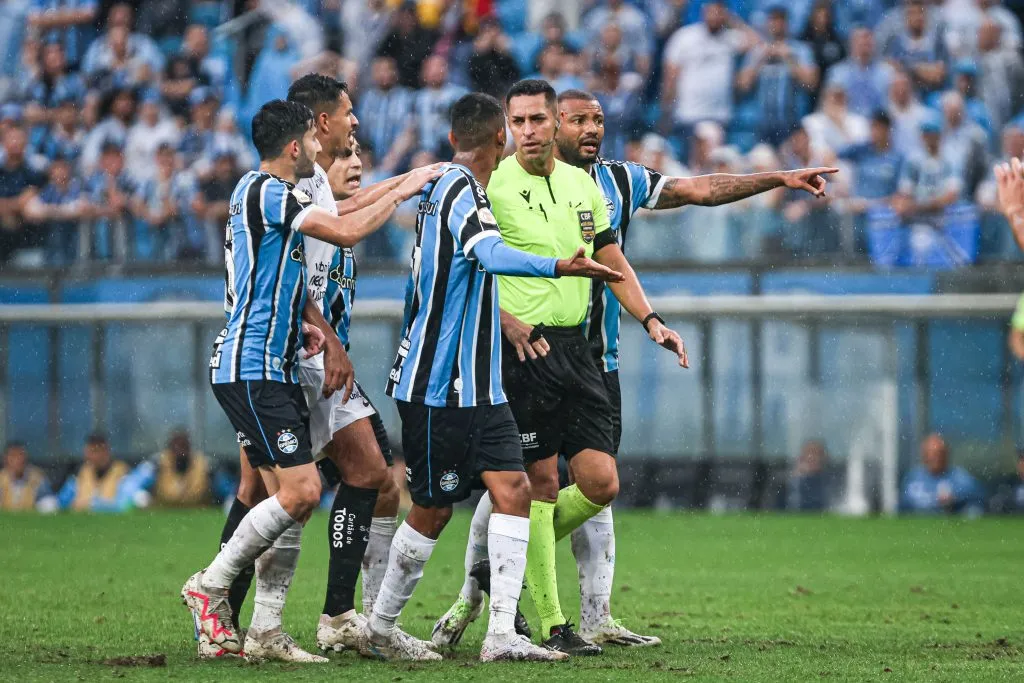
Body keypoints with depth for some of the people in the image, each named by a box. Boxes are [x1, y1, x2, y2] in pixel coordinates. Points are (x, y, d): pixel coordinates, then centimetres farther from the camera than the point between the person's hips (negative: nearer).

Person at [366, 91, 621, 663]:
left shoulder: (444, 187, 15)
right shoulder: (461, 191, -15)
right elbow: (492, 253, -36)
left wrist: (504, 322, 46)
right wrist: (558, 267, -47)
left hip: (478, 387, 9)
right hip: (437, 385, -9)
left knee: (513, 489, -4)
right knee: (434, 510, 0)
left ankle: (502, 632, -9)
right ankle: (379, 630, 15)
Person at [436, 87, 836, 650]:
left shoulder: (619, 182, 10)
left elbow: (702, 190, 9)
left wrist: (781, 178, 2)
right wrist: (507, 319, -29)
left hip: (597, 362, 5)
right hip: (531, 352, -5)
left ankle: (596, 619, 5)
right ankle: (470, 597, 10)